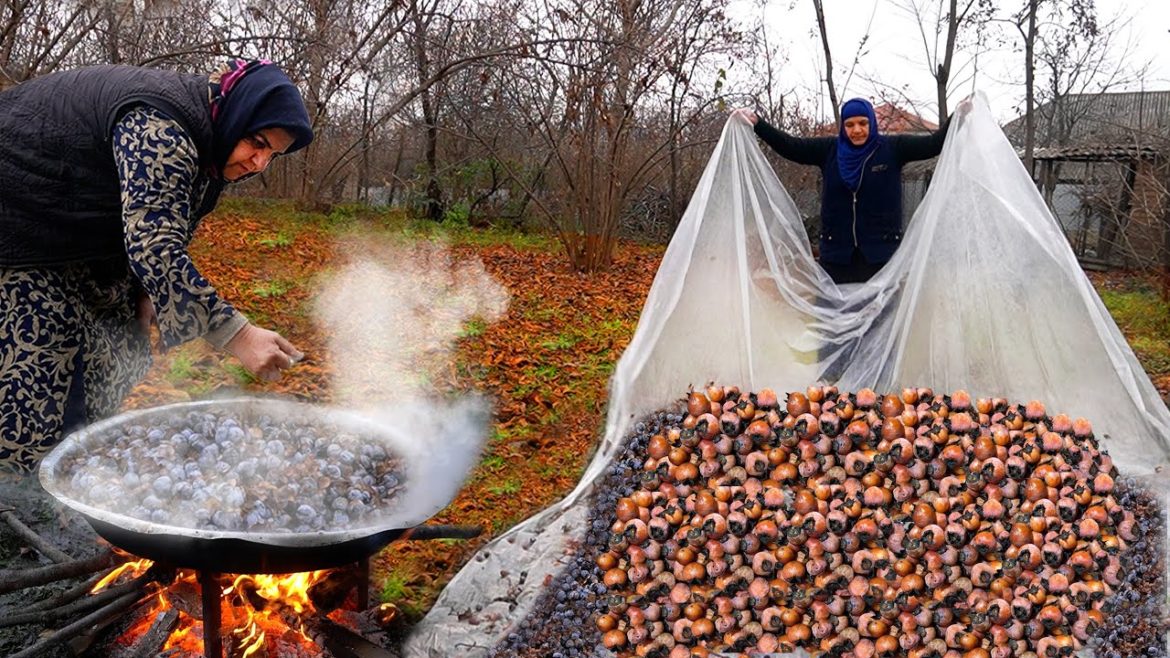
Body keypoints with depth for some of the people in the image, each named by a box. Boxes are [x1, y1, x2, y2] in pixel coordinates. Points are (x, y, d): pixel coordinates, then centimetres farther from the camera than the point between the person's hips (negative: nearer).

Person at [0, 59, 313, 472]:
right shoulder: (159, 129, -31)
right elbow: (153, 247, -38)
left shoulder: (201, 136, 1)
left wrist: (147, 290, -5)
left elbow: (157, 229, 11)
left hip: (68, 242, 10)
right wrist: (236, 336, -41)